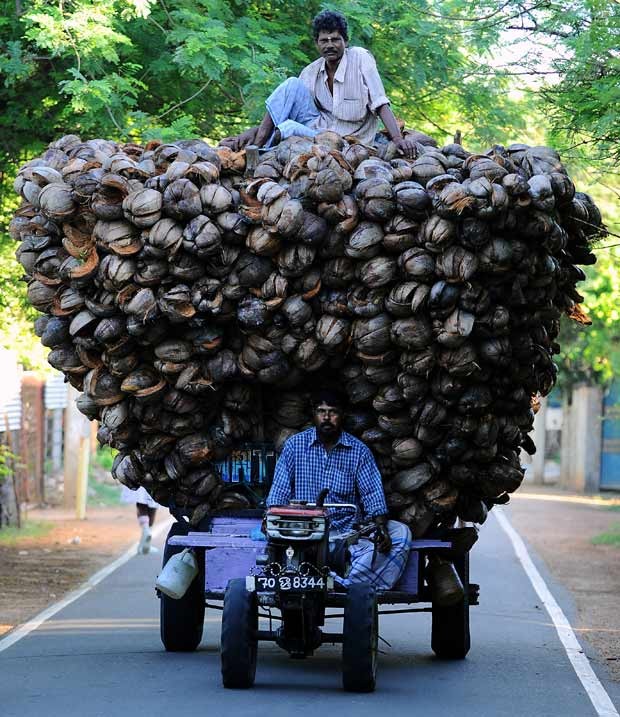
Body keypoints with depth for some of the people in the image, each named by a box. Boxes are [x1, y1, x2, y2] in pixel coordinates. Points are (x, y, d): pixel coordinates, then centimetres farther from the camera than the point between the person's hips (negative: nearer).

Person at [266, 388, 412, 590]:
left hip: (348, 528, 2)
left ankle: (349, 586, -37)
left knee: (400, 532, -22)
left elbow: (372, 493, 0)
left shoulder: (359, 451, 7)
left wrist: (381, 528, -18)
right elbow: (280, 490, 4)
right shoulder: (294, 445, 7)